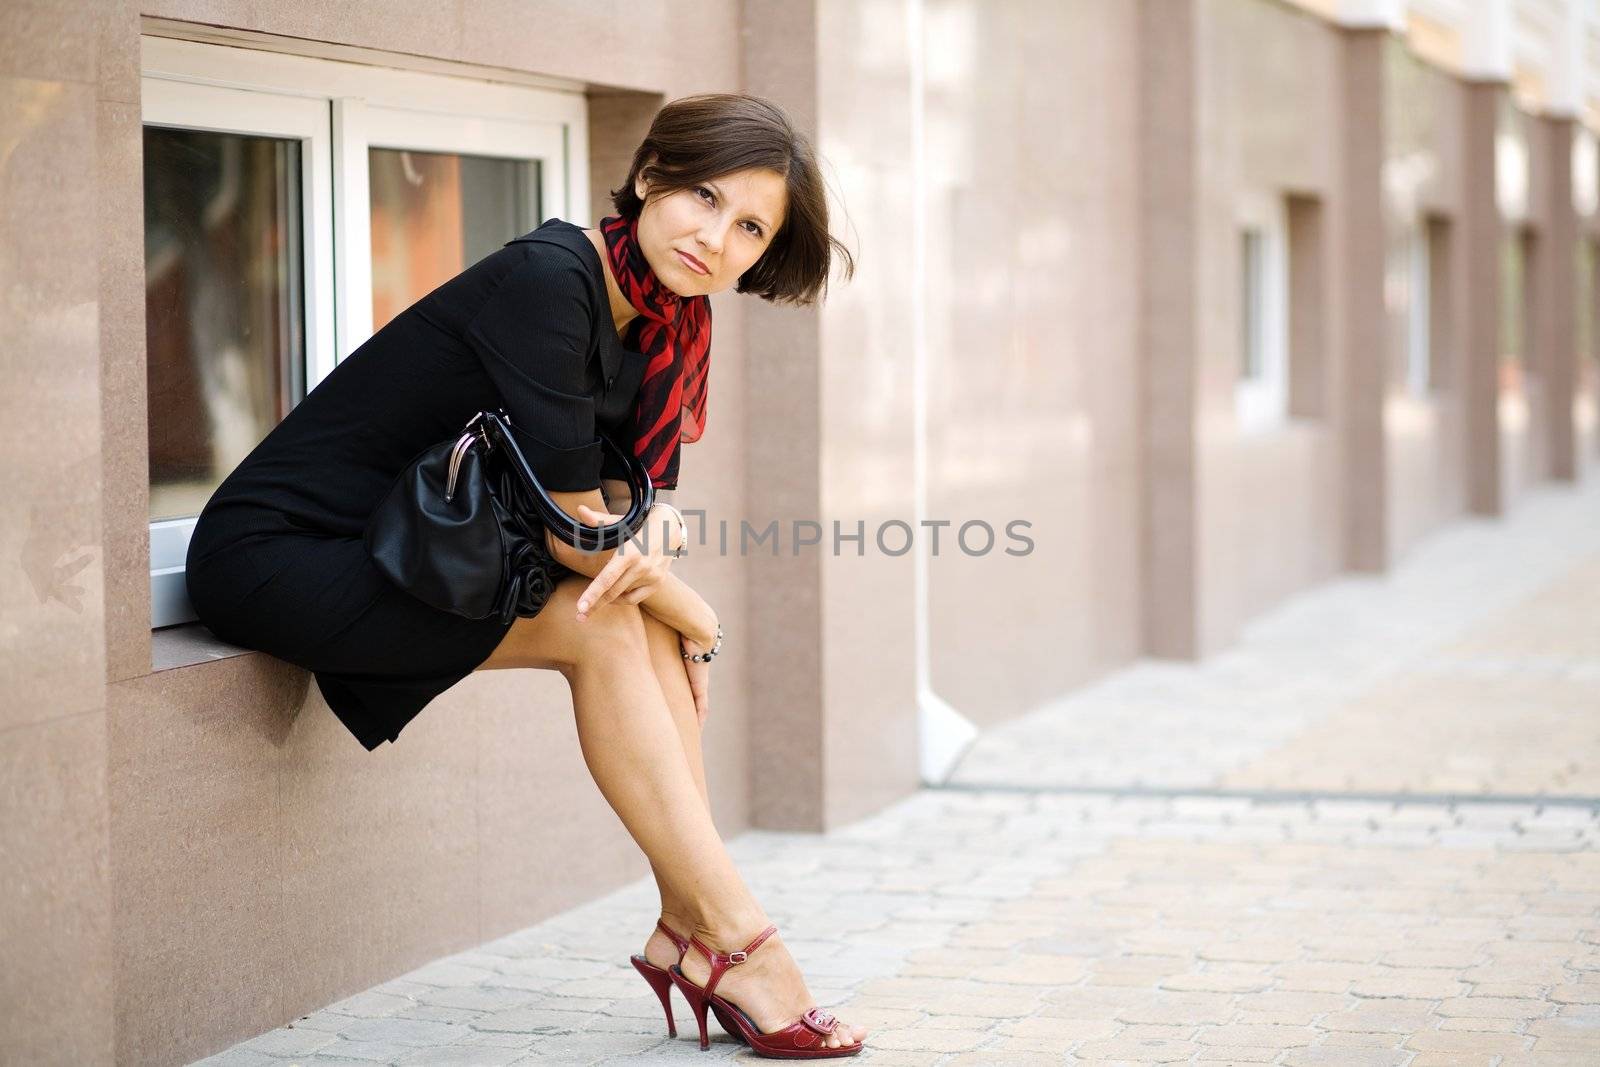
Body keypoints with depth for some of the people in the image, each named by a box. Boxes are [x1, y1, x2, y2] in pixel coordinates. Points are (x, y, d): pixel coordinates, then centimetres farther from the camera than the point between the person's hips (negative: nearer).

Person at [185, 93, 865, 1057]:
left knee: (638, 605, -7)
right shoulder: (547, 280, -24)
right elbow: (572, 528, -24)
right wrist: (699, 624, -9)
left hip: (400, 557, 9)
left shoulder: (670, 323, 3)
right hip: (271, 553, -8)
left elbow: (638, 498, 5)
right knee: (599, 624, -19)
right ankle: (732, 936, -16)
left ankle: (687, 930, -8)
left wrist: (654, 536, -19)